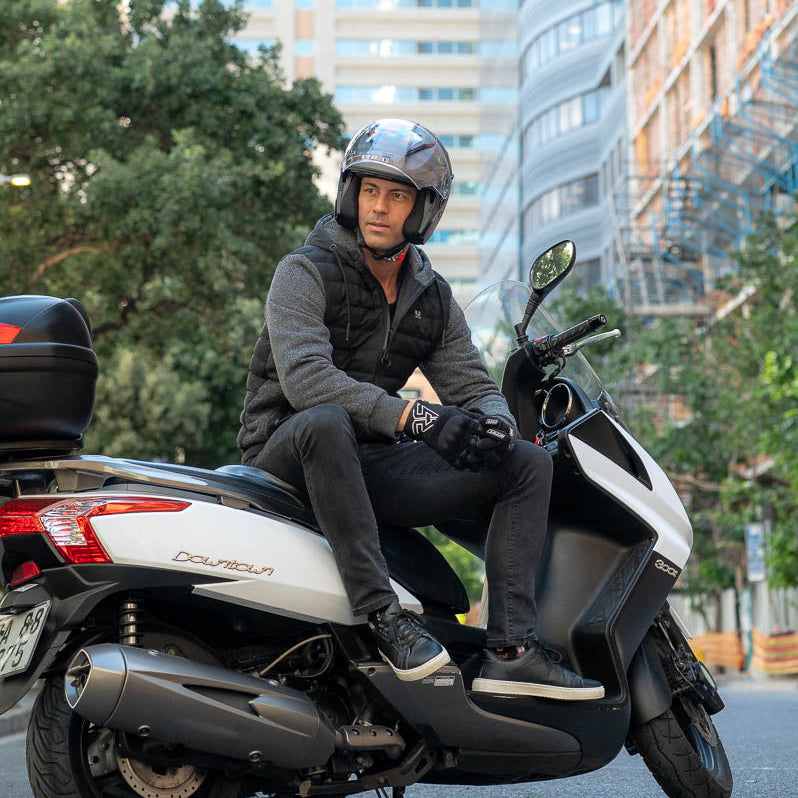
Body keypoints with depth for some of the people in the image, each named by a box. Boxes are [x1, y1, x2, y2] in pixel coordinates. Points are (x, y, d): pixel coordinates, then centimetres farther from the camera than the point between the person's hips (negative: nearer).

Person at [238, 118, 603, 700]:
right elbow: (304, 376, -24)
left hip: (371, 463, 6)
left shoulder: (433, 298, 12)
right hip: (287, 459, -6)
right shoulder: (305, 272, -8)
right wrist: (414, 418, -33)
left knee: (530, 463, -7)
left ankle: (511, 649, -20)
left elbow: (473, 385, 9)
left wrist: (494, 422, -17)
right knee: (325, 423, -41)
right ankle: (383, 614, -38)